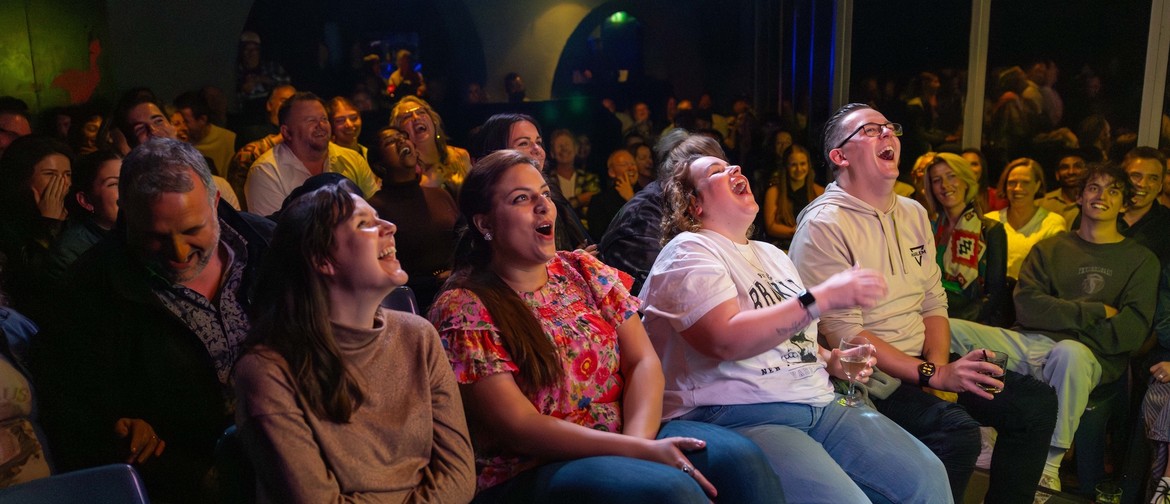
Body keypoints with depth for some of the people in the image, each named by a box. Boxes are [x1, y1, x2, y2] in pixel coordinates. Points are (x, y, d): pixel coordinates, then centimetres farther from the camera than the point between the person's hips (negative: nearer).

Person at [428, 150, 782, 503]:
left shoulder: (585, 271, 9)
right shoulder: (464, 309, -7)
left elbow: (643, 361, 3)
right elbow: (520, 427, -14)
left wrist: (637, 437, -17)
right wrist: (640, 451, -21)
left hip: (626, 436, 6)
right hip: (531, 470, -5)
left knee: (739, 457, -19)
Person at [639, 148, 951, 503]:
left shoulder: (771, 254, 22)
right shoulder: (689, 252, -5)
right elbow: (726, 340, -21)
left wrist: (830, 360, 8)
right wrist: (824, 296, -23)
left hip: (818, 404, 8)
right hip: (738, 416, -8)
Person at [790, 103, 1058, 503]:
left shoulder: (914, 214, 14)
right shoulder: (823, 226, -13)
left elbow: (933, 304, 12)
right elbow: (845, 335, -18)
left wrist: (939, 365, -7)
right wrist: (933, 376, -19)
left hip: (924, 363, 8)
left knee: (1037, 403, 0)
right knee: (957, 430, -29)